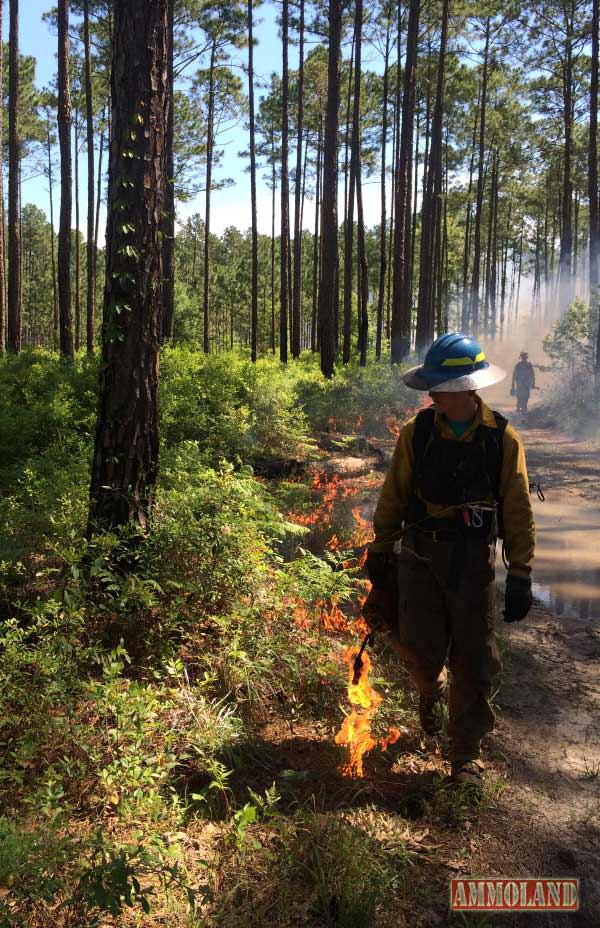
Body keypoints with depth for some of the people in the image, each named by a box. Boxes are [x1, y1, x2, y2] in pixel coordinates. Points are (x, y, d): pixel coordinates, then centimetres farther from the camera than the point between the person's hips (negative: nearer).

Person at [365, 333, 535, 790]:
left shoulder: (503, 439, -8)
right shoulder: (417, 432, -4)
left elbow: (518, 513, -3)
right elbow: (393, 496, 5)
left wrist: (520, 577, -4)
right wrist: (380, 551, 9)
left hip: (473, 561, -1)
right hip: (419, 554, 1)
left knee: (474, 662, 3)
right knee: (420, 648, 0)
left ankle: (467, 756, 20)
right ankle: (432, 688, 38)